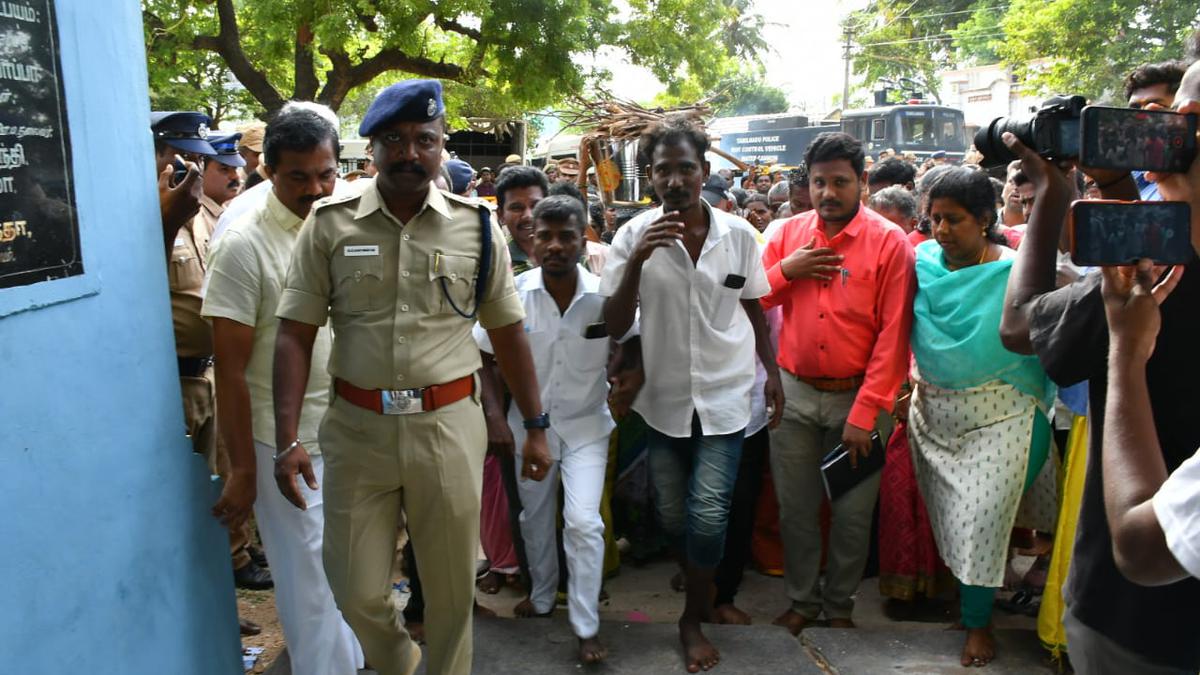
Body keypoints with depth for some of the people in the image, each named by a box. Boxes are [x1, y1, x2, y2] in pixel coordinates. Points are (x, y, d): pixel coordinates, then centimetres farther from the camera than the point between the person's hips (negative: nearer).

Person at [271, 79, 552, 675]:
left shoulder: (475, 226, 1)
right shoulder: (330, 224, -1)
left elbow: (508, 332, 6)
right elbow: (294, 335, -2)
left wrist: (536, 426, 7)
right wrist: (287, 438, -9)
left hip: (450, 426, 0)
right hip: (357, 428, 0)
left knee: (452, 590, 12)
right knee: (357, 593, 10)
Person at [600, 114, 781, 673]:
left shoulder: (739, 234, -5)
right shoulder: (635, 235, -9)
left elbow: (754, 311, 9)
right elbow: (615, 327, -12)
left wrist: (772, 373, 8)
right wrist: (636, 260, -25)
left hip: (725, 396, -1)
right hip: (664, 396, 1)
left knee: (707, 516, -9)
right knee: (673, 516, 13)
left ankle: (693, 620, 17)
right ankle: (704, 582, 45)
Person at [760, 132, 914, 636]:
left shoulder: (889, 242, -8)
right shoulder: (788, 233, 4)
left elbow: (893, 335, -12)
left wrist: (865, 413, -16)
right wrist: (785, 271, -12)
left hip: (857, 396, -2)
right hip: (794, 393, 3)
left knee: (853, 514, 10)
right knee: (795, 509, 11)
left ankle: (839, 606, 31)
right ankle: (802, 601, 31)